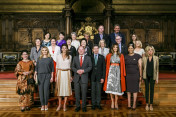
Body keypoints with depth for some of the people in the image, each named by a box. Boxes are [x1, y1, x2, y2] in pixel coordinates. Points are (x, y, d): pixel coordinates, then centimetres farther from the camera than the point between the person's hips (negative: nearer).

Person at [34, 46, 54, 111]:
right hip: (40, 75, 2)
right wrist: (35, 75, 0)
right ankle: (42, 105, 10)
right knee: (41, 90, 1)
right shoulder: (39, 59, 11)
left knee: (46, 90, -9)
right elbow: (36, 68, 11)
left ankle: (46, 105, 5)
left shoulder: (50, 59, 6)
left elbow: (52, 69, 6)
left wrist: (52, 77, 1)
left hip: (47, 75, -2)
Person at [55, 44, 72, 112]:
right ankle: (59, 105, 14)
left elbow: (70, 66, 10)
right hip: (60, 73, 0)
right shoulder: (58, 56, 6)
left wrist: (70, 76, 7)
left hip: (67, 73, 0)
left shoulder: (69, 57, 6)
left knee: (66, 88, -1)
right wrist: (56, 76, 4)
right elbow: (57, 66, 8)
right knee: (59, 88, 1)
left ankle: (64, 105, 8)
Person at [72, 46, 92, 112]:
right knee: (77, 93, 5)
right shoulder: (75, 58, 10)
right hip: (76, 77, 2)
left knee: (84, 93, 2)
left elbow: (90, 67, 2)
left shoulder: (88, 58, 6)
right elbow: (72, 67, 8)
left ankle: (84, 106, 13)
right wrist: (77, 71, -11)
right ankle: (77, 106, 16)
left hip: (84, 78, -1)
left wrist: (83, 70, -13)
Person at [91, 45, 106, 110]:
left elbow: (104, 68, 3)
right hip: (92, 77, 0)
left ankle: (98, 104, 14)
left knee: (99, 91, 4)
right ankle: (93, 104, 15)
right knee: (93, 91, 5)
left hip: (99, 77, 0)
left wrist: (103, 77, -4)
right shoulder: (90, 57, 5)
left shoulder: (102, 57, 5)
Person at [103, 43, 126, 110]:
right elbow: (107, 64, 13)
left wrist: (123, 73, 4)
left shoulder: (121, 56, 11)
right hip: (111, 71, 0)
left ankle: (116, 102, 5)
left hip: (118, 71, 0)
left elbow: (123, 65, 10)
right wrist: (107, 73, 4)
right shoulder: (109, 55, 11)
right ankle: (112, 102, 7)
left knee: (117, 87, -5)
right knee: (110, 86, -5)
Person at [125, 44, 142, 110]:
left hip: (135, 74, -2)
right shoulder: (126, 57, 6)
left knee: (135, 90, 1)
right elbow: (124, 66, 8)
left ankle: (134, 104, 8)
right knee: (128, 90, 5)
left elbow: (140, 66, -1)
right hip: (128, 75, 2)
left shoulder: (137, 56, 0)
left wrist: (140, 76, -5)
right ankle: (129, 104, 11)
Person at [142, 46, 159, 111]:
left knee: (152, 90, 5)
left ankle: (151, 105, 15)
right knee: (147, 90, 6)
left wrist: (157, 78, 0)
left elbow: (157, 68, 3)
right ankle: (147, 104, 16)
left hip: (152, 76, 0)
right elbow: (142, 68, 6)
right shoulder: (144, 58, 1)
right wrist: (141, 77, 3)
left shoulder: (156, 58, 1)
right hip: (146, 76, 0)